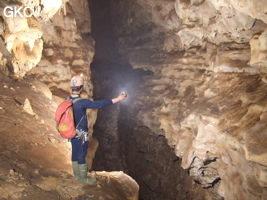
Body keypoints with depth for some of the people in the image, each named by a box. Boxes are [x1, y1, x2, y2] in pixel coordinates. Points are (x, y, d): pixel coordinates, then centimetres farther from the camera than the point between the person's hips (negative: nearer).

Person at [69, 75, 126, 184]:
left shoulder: (68, 100, -3)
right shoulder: (81, 102, -28)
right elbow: (99, 104, -31)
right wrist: (117, 99, -28)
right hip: (81, 135, -8)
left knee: (75, 153, 19)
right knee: (81, 156, 8)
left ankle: (77, 175, 37)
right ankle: (83, 178, 25)